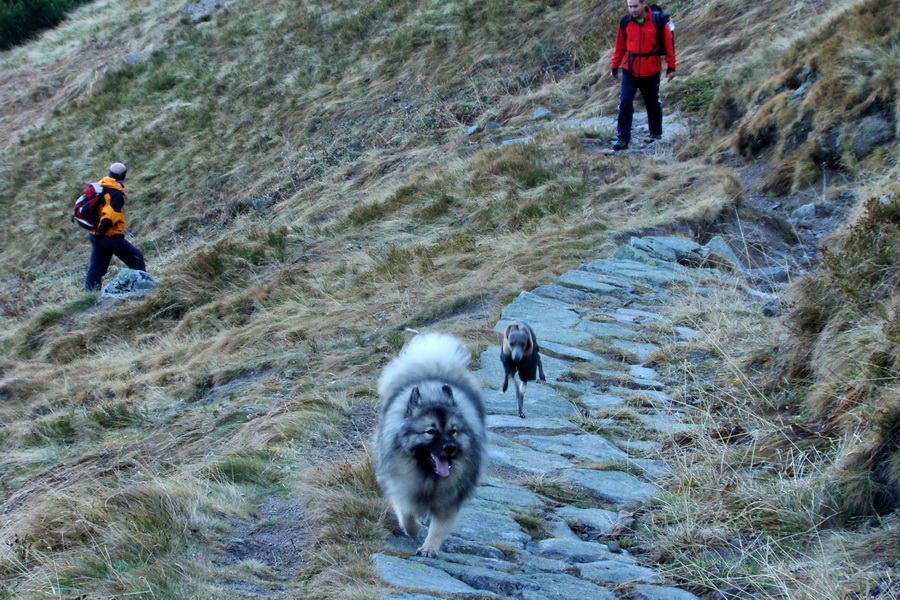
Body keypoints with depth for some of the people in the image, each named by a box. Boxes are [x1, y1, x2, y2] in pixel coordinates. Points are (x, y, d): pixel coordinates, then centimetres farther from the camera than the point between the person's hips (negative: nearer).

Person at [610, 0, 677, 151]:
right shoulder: (625, 22, -4)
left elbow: (669, 43, -2)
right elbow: (619, 46, 7)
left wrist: (671, 67, 0)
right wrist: (614, 67, 10)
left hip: (651, 72, -1)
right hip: (629, 71, 1)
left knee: (653, 104, 12)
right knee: (625, 103, -8)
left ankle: (656, 133, 32)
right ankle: (623, 139, -4)